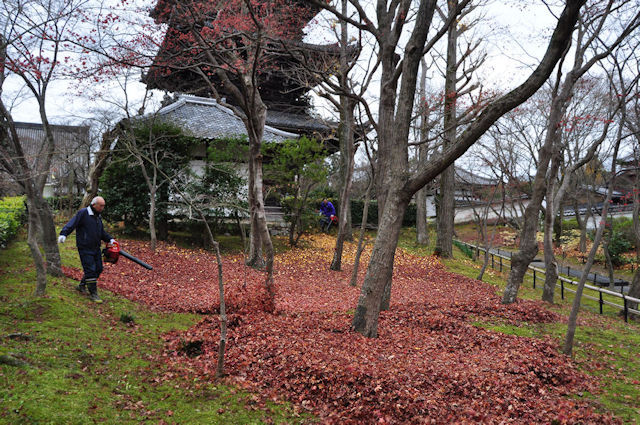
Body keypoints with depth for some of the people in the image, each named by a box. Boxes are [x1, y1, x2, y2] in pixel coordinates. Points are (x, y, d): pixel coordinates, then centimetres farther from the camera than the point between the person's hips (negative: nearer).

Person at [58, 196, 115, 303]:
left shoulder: (98, 217, 15)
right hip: (85, 249, -8)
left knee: (98, 269, 10)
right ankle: (93, 293, 0)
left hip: (96, 248, 8)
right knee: (90, 270, -8)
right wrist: (63, 234, -33)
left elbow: (102, 233, 22)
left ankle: (82, 286, 27)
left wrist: (110, 239, 9)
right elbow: (71, 224, -18)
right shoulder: (83, 213, -9)